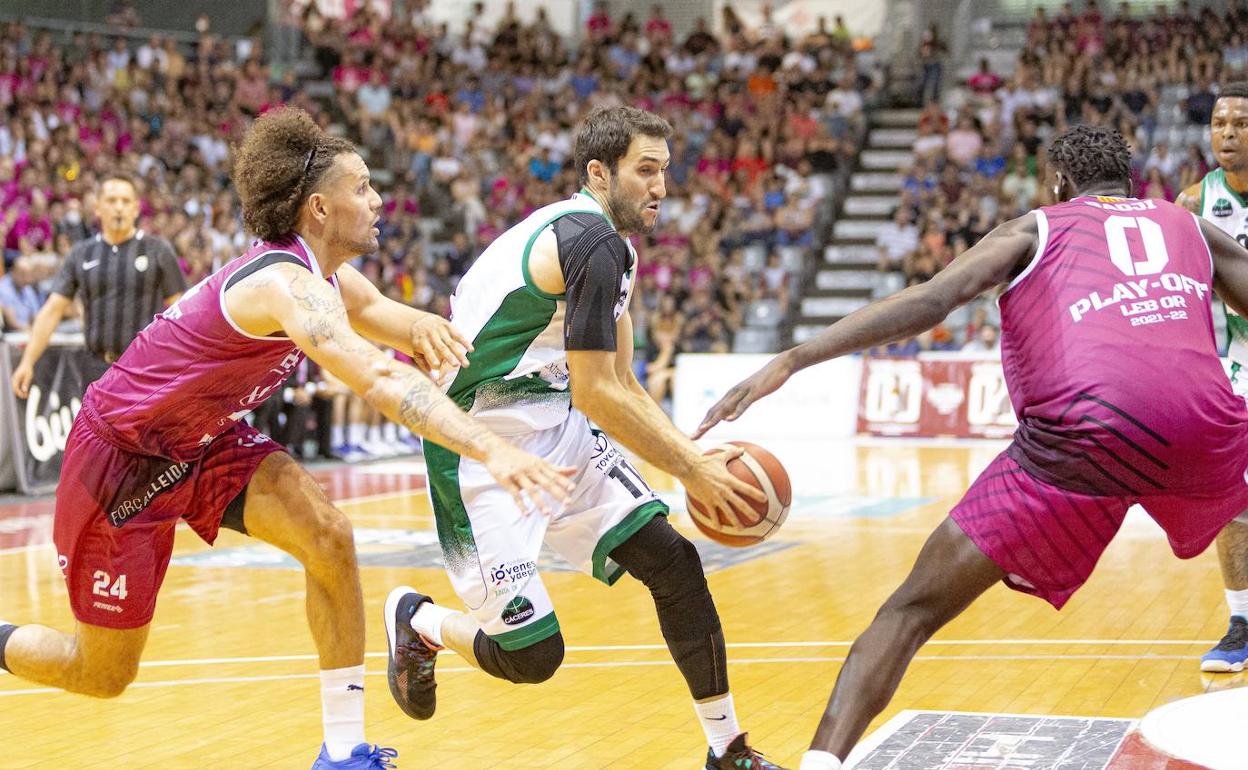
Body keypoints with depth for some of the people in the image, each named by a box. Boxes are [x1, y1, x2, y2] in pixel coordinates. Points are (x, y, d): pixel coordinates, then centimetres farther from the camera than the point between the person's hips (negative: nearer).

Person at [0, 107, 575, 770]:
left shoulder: (323, 274, -4)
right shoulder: (286, 283, -31)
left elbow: (370, 308, 19)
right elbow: (378, 379, -47)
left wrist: (420, 326, -6)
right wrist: (490, 450, -56)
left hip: (201, 441, 8)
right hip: (119, 456, -8)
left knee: (329, 540, -14)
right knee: (104, 673, 2)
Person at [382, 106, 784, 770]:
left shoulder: (614, 247, 12)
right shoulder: (593, 244, -21)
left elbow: (623, 387, 17)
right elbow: (596, 395, -22)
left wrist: (693, 455, 5)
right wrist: (692, 472, -14)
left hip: (555, 428, 10)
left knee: (673, 562, 1)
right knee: (532, 654, -9)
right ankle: (417, 621, 22)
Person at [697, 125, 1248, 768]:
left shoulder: (1036, 229, 19)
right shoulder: (1193, 228, 27)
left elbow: (931, 300, 3)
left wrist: (792, 360, -4)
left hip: (1082, 436, -3)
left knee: (914, 608, 3)